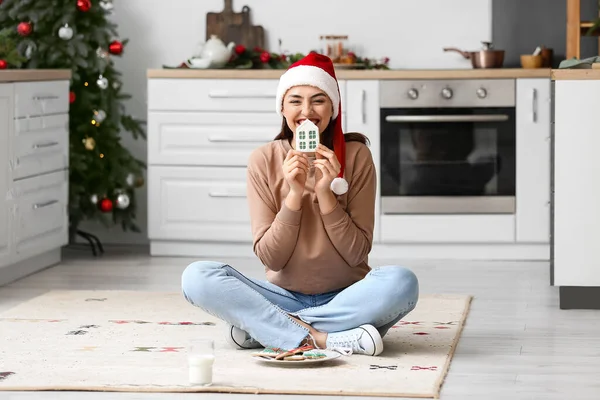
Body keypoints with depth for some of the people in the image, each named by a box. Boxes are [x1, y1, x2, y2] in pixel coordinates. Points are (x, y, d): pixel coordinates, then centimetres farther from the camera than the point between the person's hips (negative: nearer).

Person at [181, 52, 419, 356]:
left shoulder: (356, 155, -5)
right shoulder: (264, 160, -3)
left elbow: (357, 253, -7)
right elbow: (269, 257, -7)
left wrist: (325, 193, -19)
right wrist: (294, 194, -19)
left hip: (344, 297, 0)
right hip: (284, 295, 1)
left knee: (401, 282, -33)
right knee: (196, 277, -23)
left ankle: (257, 326, -24)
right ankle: (322, 338, -28)